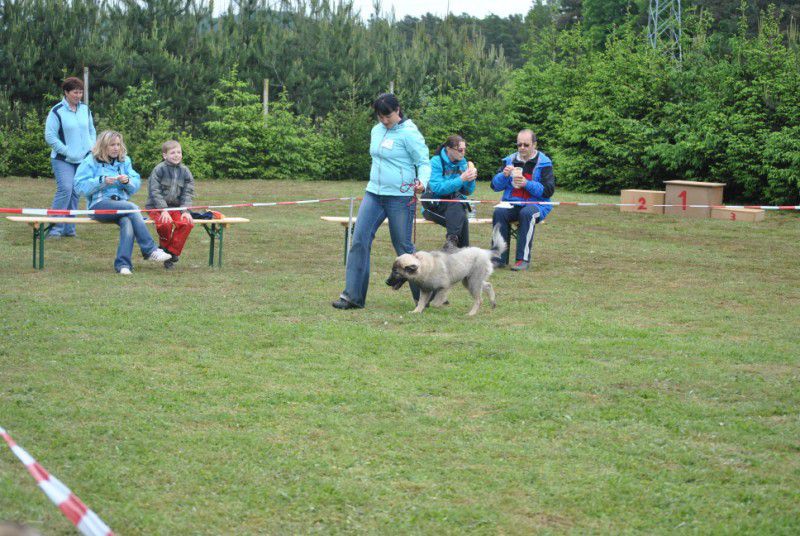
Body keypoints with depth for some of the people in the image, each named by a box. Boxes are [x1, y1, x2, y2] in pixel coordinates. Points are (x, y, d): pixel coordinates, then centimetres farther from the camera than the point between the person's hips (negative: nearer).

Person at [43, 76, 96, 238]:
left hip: (83, 159, 6)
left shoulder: (85, 110, 9)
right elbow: (50, 137, -10)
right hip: (63, 160, -6)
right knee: (65, 189, -19)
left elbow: (91, 131, 20)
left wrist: (92, 149, 4)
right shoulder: (57, 112, -9)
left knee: (75, 193, 6)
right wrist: (67, 152, -15)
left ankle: (69, 229, 12)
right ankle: (55, 229, -14)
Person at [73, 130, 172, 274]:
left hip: (121, 204, 4)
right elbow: (80, 186, -6)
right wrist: (102, 181, -16)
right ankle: (150, 250, -28)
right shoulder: (91, 161, 2)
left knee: (127, 222, -33)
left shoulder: (124, 161, 16)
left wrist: (127, 181, -10)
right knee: (132, 208, -30)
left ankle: (123, 263, -34)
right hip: (99, 205, -4)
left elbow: (137, 184, 12)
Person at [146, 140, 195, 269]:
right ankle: (164, 247, -2)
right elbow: (155, 191, -11)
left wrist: (185, 211, -10)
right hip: (157, 207, -4)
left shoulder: (184, 171, 7)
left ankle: (172, 252, -10)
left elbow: (187, 193, 6)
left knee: (187, 223, -24)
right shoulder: (159, 170, -6)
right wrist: (163, 210, -22)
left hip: (176, 207, 4)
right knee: (165, 223, -34)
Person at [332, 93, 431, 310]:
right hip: (374, 194, 7)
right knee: (359, 239, -5)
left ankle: (424, 295, 16)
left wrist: (422, 182, -28)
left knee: (403, 245, 0)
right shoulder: (377, 131, 12)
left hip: (400, 197, -7)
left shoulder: (409, 133, -10)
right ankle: (353, 295, -3)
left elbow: (424, 162, -10)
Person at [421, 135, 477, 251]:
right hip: (433, 206, -4)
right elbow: (438, 188, -23)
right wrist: (461, 179, -28)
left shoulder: (462, 162, 5)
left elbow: (468, 192, 6)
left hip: (455, 206, 4)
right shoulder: (436, 162, -11)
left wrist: (470, 179, -15)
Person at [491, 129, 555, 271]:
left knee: (527, 213, -37)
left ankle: (523, 259, -33)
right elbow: (495, 186, 11)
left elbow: (548, 190, -8)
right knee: (499, 212, -29)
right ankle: (500, 258, -27)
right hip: (512, 204, 3)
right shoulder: (510, 160, 12)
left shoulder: (544, 163, 1)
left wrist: (527, 184, -19)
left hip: (536, 204, -3)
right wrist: (504, 175, -10)